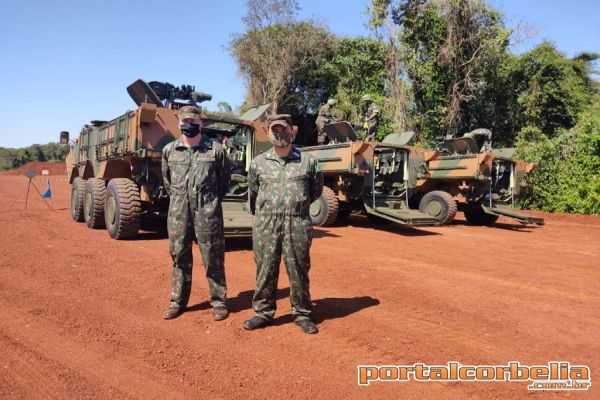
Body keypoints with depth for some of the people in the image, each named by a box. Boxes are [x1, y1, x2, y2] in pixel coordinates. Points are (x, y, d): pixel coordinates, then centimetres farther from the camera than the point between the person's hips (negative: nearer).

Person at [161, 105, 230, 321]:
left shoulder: (215, 149, -2)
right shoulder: (169, 150, 7)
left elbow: (224, 179, 8)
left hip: (207, 210, -3)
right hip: (178, 210, 3)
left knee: (213, 257, 3)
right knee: (179, 255, 11)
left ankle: (219, 301, 15)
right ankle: (178, 301, 24)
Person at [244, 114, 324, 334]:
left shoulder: (308, 161, 4)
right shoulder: (258, 162, 7)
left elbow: (316, 190, 17)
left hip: (297, 225, -1)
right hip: (265, 225, 1)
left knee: (298, 271, 6)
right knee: (265, 271, 7)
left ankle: (302, 314, 20)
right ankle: (264, 312, 22)